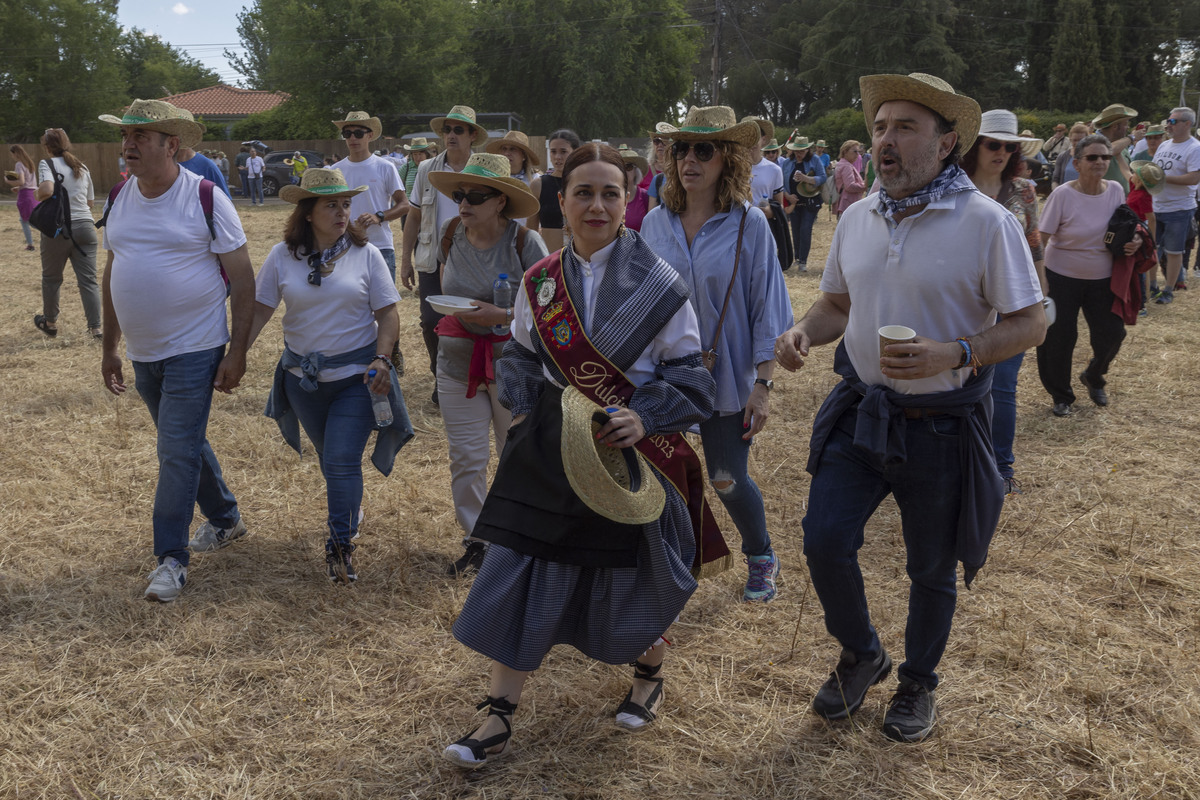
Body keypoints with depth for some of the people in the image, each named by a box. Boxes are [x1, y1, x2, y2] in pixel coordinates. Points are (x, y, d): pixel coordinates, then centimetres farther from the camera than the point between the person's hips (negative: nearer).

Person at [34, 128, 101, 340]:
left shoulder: (47, 163, -3)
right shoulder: (82, 167, 13)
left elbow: (47, 190, -21)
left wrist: (37, 195, -1)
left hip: (58, 228, -3)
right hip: (84, 226, 4)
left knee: (51, 278, 16)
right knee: (88, 280, 1)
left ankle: (50, 323, 30)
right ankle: (95, 328, -6)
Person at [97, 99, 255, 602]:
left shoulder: (205, 198, -12)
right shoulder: (120, 199, 6)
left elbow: (243, 279, -11)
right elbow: (113, 275, 14)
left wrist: (237, 353, -15)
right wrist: (109, 349, 15)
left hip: (193, 350, -7)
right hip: (143, 352, 7)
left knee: (177, 453, -6)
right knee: (184, 443, 18)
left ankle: (171, 558, 5)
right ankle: (225, 520, 37)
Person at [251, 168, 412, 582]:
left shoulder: (365, 254, -6)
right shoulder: (282, 256, -3)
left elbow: (387, 313, -6)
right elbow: (259, 309, -2)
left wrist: (382, 360, -19)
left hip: (357, 374, -3)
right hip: (302, 375, 3)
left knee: (342, 460, -11)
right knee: (329, 457, 18)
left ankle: (341, 543, 2)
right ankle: (349, 513, 43)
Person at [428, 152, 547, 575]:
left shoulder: (524, 242, -14)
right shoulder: (451, 233, -1)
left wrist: (502, 316, -25)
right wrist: (447, 310, 3)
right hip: (458, 361, 4)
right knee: (465, 459, 8)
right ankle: (475, 540, 24)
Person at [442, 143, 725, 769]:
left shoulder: (657, 283, -10)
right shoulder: (539, 282, 2)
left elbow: (690, 378, -8)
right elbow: (522, 359, 15)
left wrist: (644, 418, -24)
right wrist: (524, 415, -1)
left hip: (632, 452, -3)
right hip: (551, 448, 3)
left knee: (637, 575, 12)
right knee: (519, 575, 1)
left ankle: (649, 674, 44)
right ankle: (498, 719, 15)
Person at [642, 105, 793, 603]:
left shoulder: (748, 224, -8)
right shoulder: (656, 223, 1)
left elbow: (766, 309, -7)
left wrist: (762, 384, -11)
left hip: (724, 377, -2)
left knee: (728, 481, 9)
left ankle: (761, 560, 36)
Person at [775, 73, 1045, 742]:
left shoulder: (987, 222, -14)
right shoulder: (857, 218, 3)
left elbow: (1030, 324, -12)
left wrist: (952, 354, -28)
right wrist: (804, 332, -8)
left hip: (942, 425, -4)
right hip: (861, 411, 4)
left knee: (932, 569, 12)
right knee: (825, 541, -2)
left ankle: (919, 683, 38)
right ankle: (863, 655, 27)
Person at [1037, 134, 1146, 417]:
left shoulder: (1116, 190, -3)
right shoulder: (1062, 195, -16)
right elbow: (1042, 238, -13)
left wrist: (1132, 242, -8)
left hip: (1103, 278, 4)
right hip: (1063, 277, -4)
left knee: (1112, 334, 2)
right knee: (1059, 338, 2)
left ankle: (1093, 377, 34)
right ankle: (1061, 396, 23)